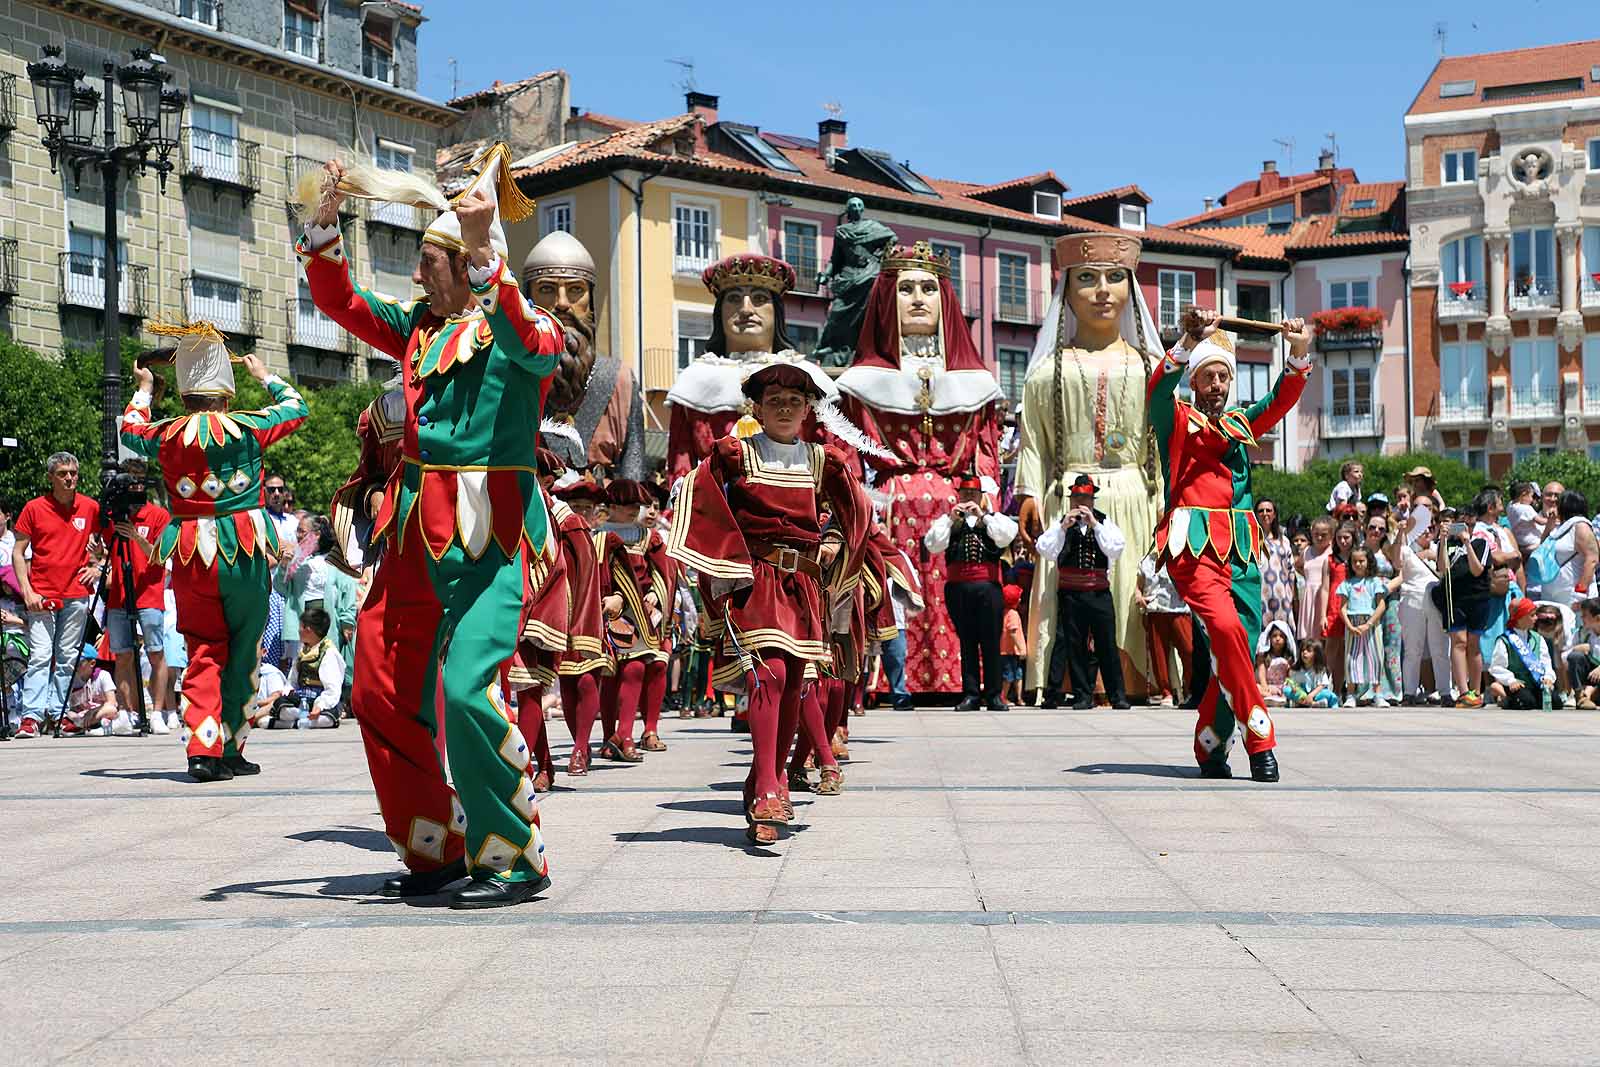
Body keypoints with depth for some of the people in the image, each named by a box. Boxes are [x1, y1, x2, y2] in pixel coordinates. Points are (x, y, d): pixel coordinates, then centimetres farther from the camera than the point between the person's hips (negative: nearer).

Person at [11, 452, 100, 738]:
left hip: (76, 595, 2)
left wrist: (95, 565, 8)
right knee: (40, 656, -9)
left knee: (67, 658, 4)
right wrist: (27, 591, -7)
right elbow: (18, 552, 2)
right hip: (41, 596, -2)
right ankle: (31, 716, -11)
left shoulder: (90, 508, 6)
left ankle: (58, 713, 9)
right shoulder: (34, 508, 0)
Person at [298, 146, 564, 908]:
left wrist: (485, 248, -37)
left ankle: (514, 860, -5)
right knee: (383, 694, 9)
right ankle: (436, 850, 21)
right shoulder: (419, 326, 15)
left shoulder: (525, 328, -4)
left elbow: (527, 342, -27)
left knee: (469, 687, -19)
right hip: (416, 530, 8)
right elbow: (340, 303, 20)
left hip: (489, 535, -8)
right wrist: (322, 223, 5)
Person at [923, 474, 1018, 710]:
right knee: (967, 642, 4)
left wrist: (983, 515, -7)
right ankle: (971, 694, 6)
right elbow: (932, 545, 0)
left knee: (991, 642, -1)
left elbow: (1006, 536, -6)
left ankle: (993, 695, 3)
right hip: (958, 589, 1)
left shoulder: (993, 519, 13)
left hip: (988, 587, -1)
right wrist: (950, 519, -4)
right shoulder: (947, 520, 15)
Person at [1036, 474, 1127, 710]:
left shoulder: (1104, 522, 7)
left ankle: (1118, 696, 6)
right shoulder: (1061, 524, 6)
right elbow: (1044, 550, -5)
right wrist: (1063, 527, -15)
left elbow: (1116, 549, -8)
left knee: (1107, 644, 0)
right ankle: (1082, 696, 10)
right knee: (1075, 646, 3)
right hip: (1071, 593, 0)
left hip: (1099, 592, 0)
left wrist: (1094, 524, -13)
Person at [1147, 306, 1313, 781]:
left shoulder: (1241, 423, 24)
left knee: (1241, 644, -1)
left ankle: (1210, 747, 11)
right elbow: (1158, 389, -11)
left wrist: (1299, 355, -5)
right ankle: (1259, 738, -20)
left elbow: (1281, 400, 12)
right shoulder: (1177, 420, 10)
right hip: (1193, 542, -5)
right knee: (1225, 627, -24)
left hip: (1241, 547, 6)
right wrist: (1189, 342, -25)